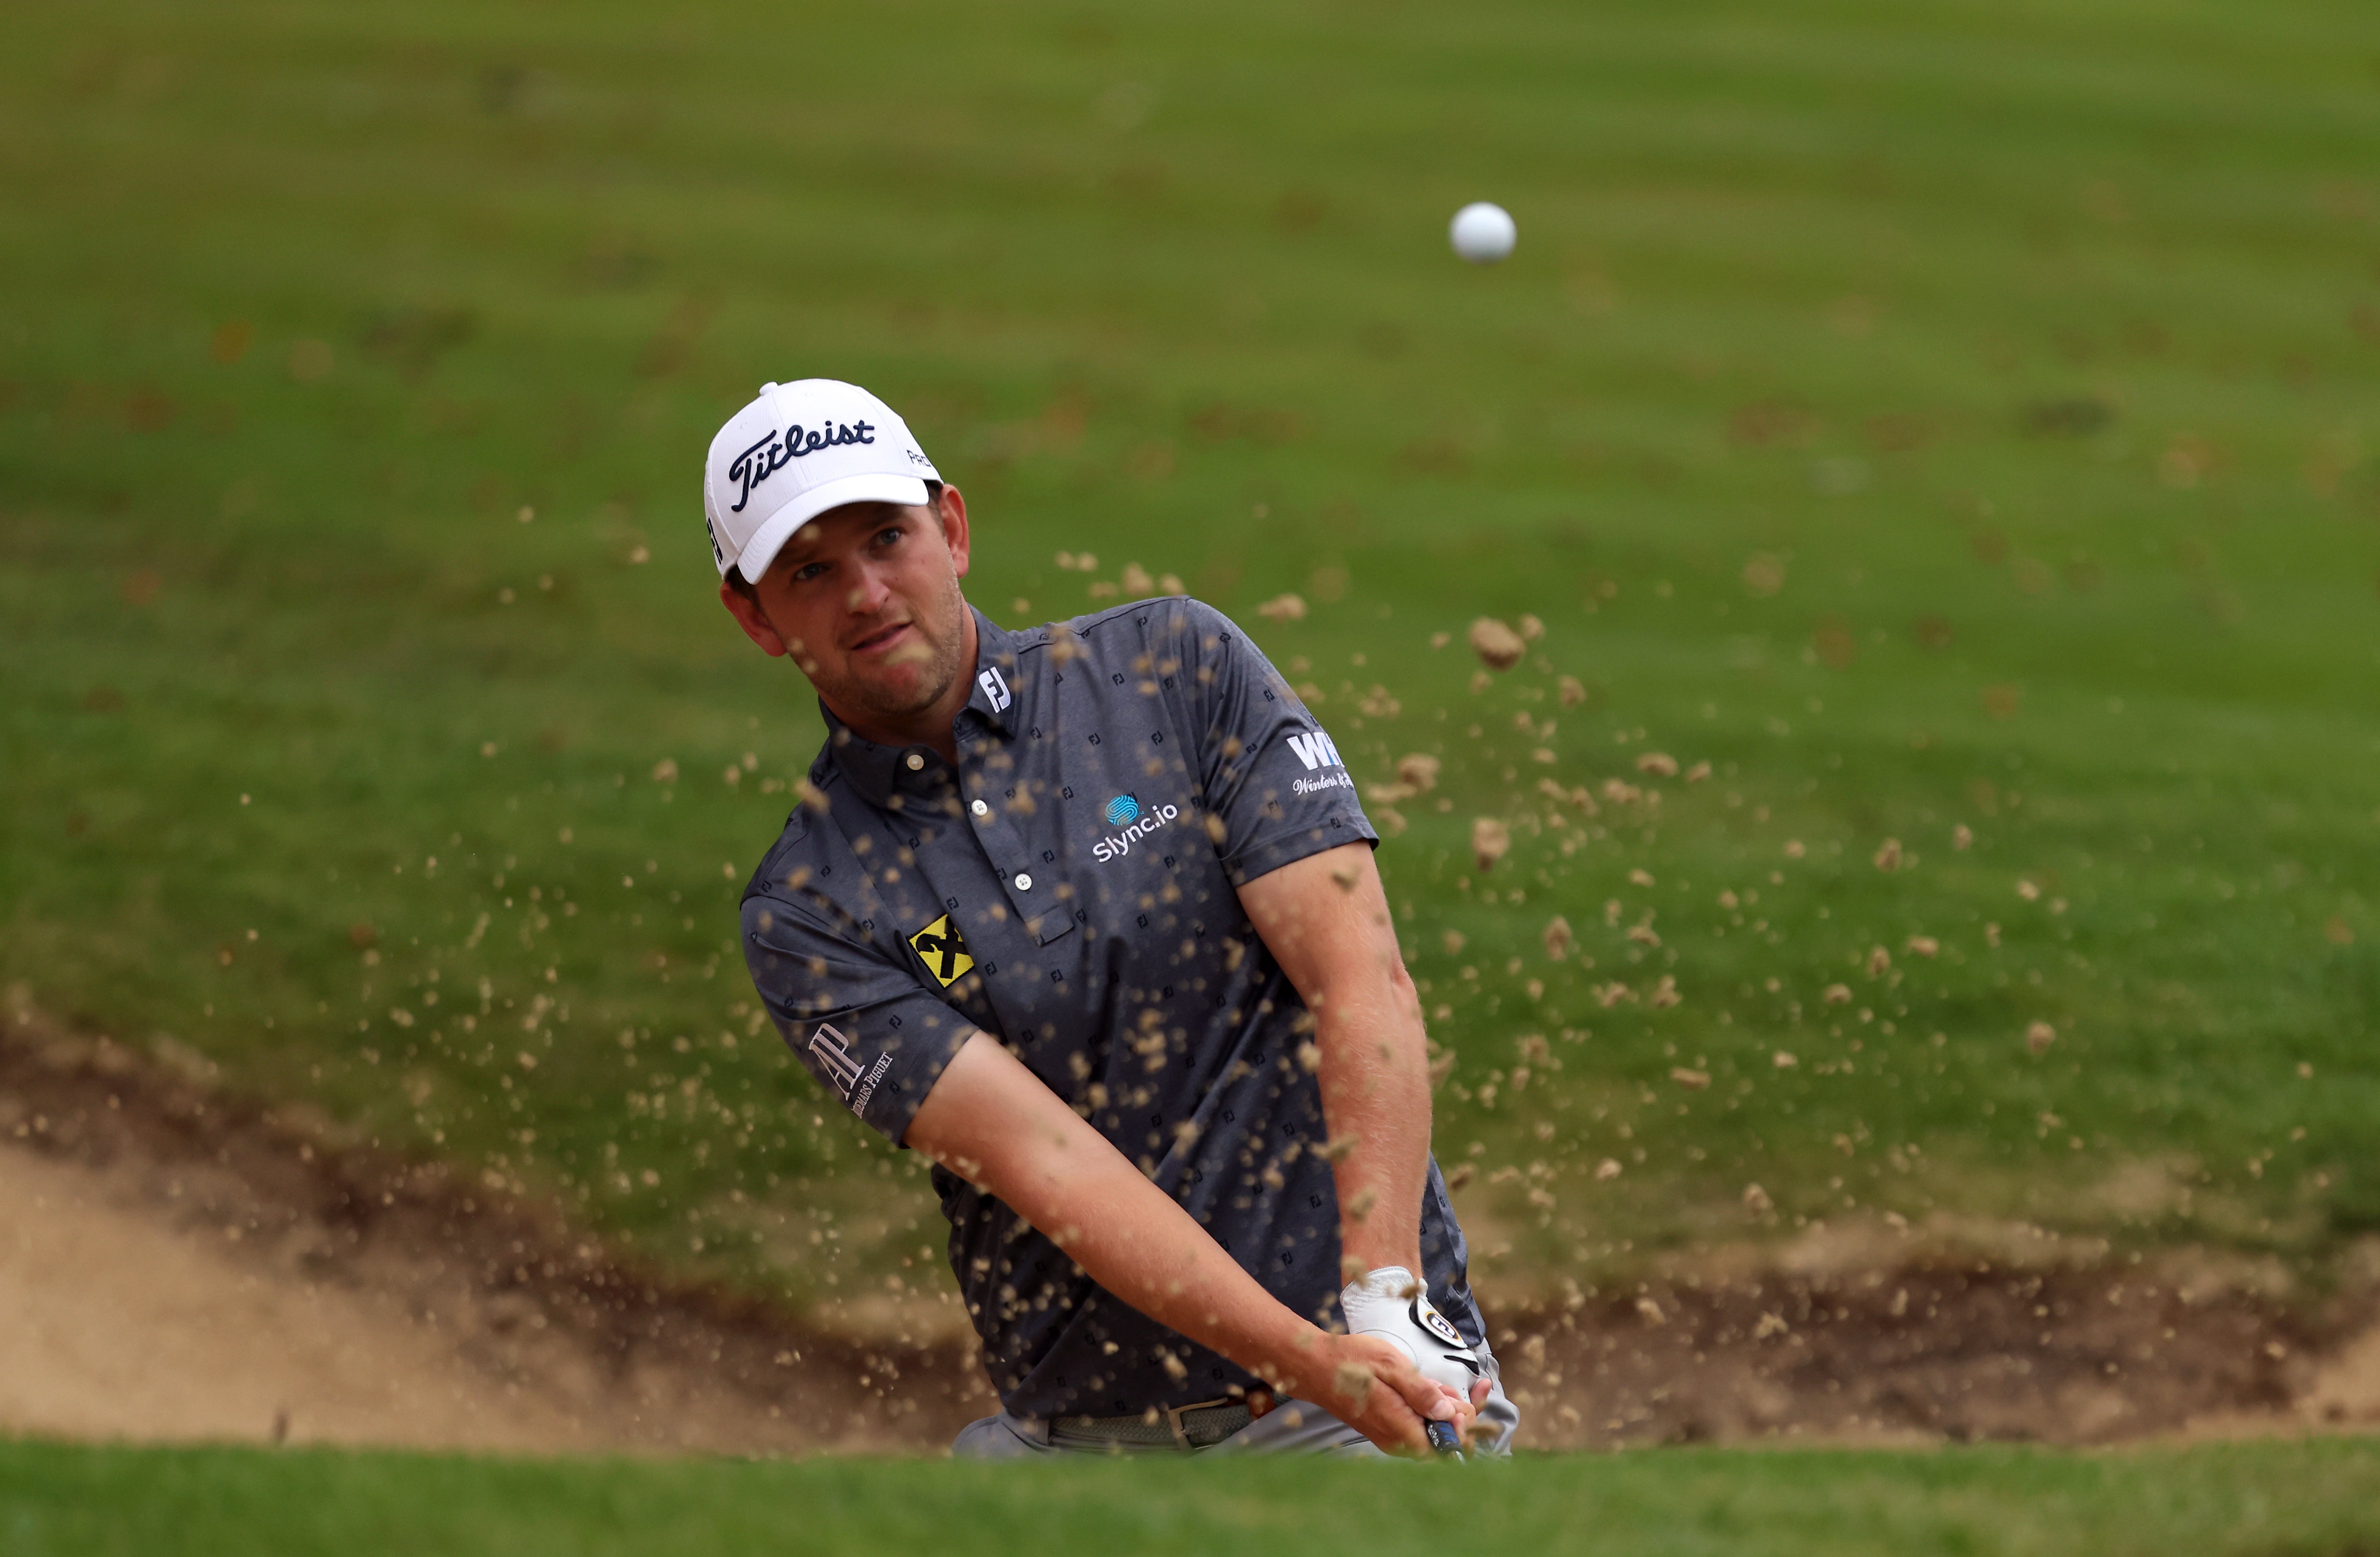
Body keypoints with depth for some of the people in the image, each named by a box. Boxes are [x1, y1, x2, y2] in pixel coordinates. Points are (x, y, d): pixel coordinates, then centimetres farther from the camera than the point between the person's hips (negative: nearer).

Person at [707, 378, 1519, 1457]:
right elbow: (1039, 1158, -12)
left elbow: (1364, 982, -5)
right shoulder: (806, 915, 1)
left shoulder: (1178, 668, 3)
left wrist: (1383, 1306, -19)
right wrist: (1313, 1360, -24)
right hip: (1076, 1431, 2)